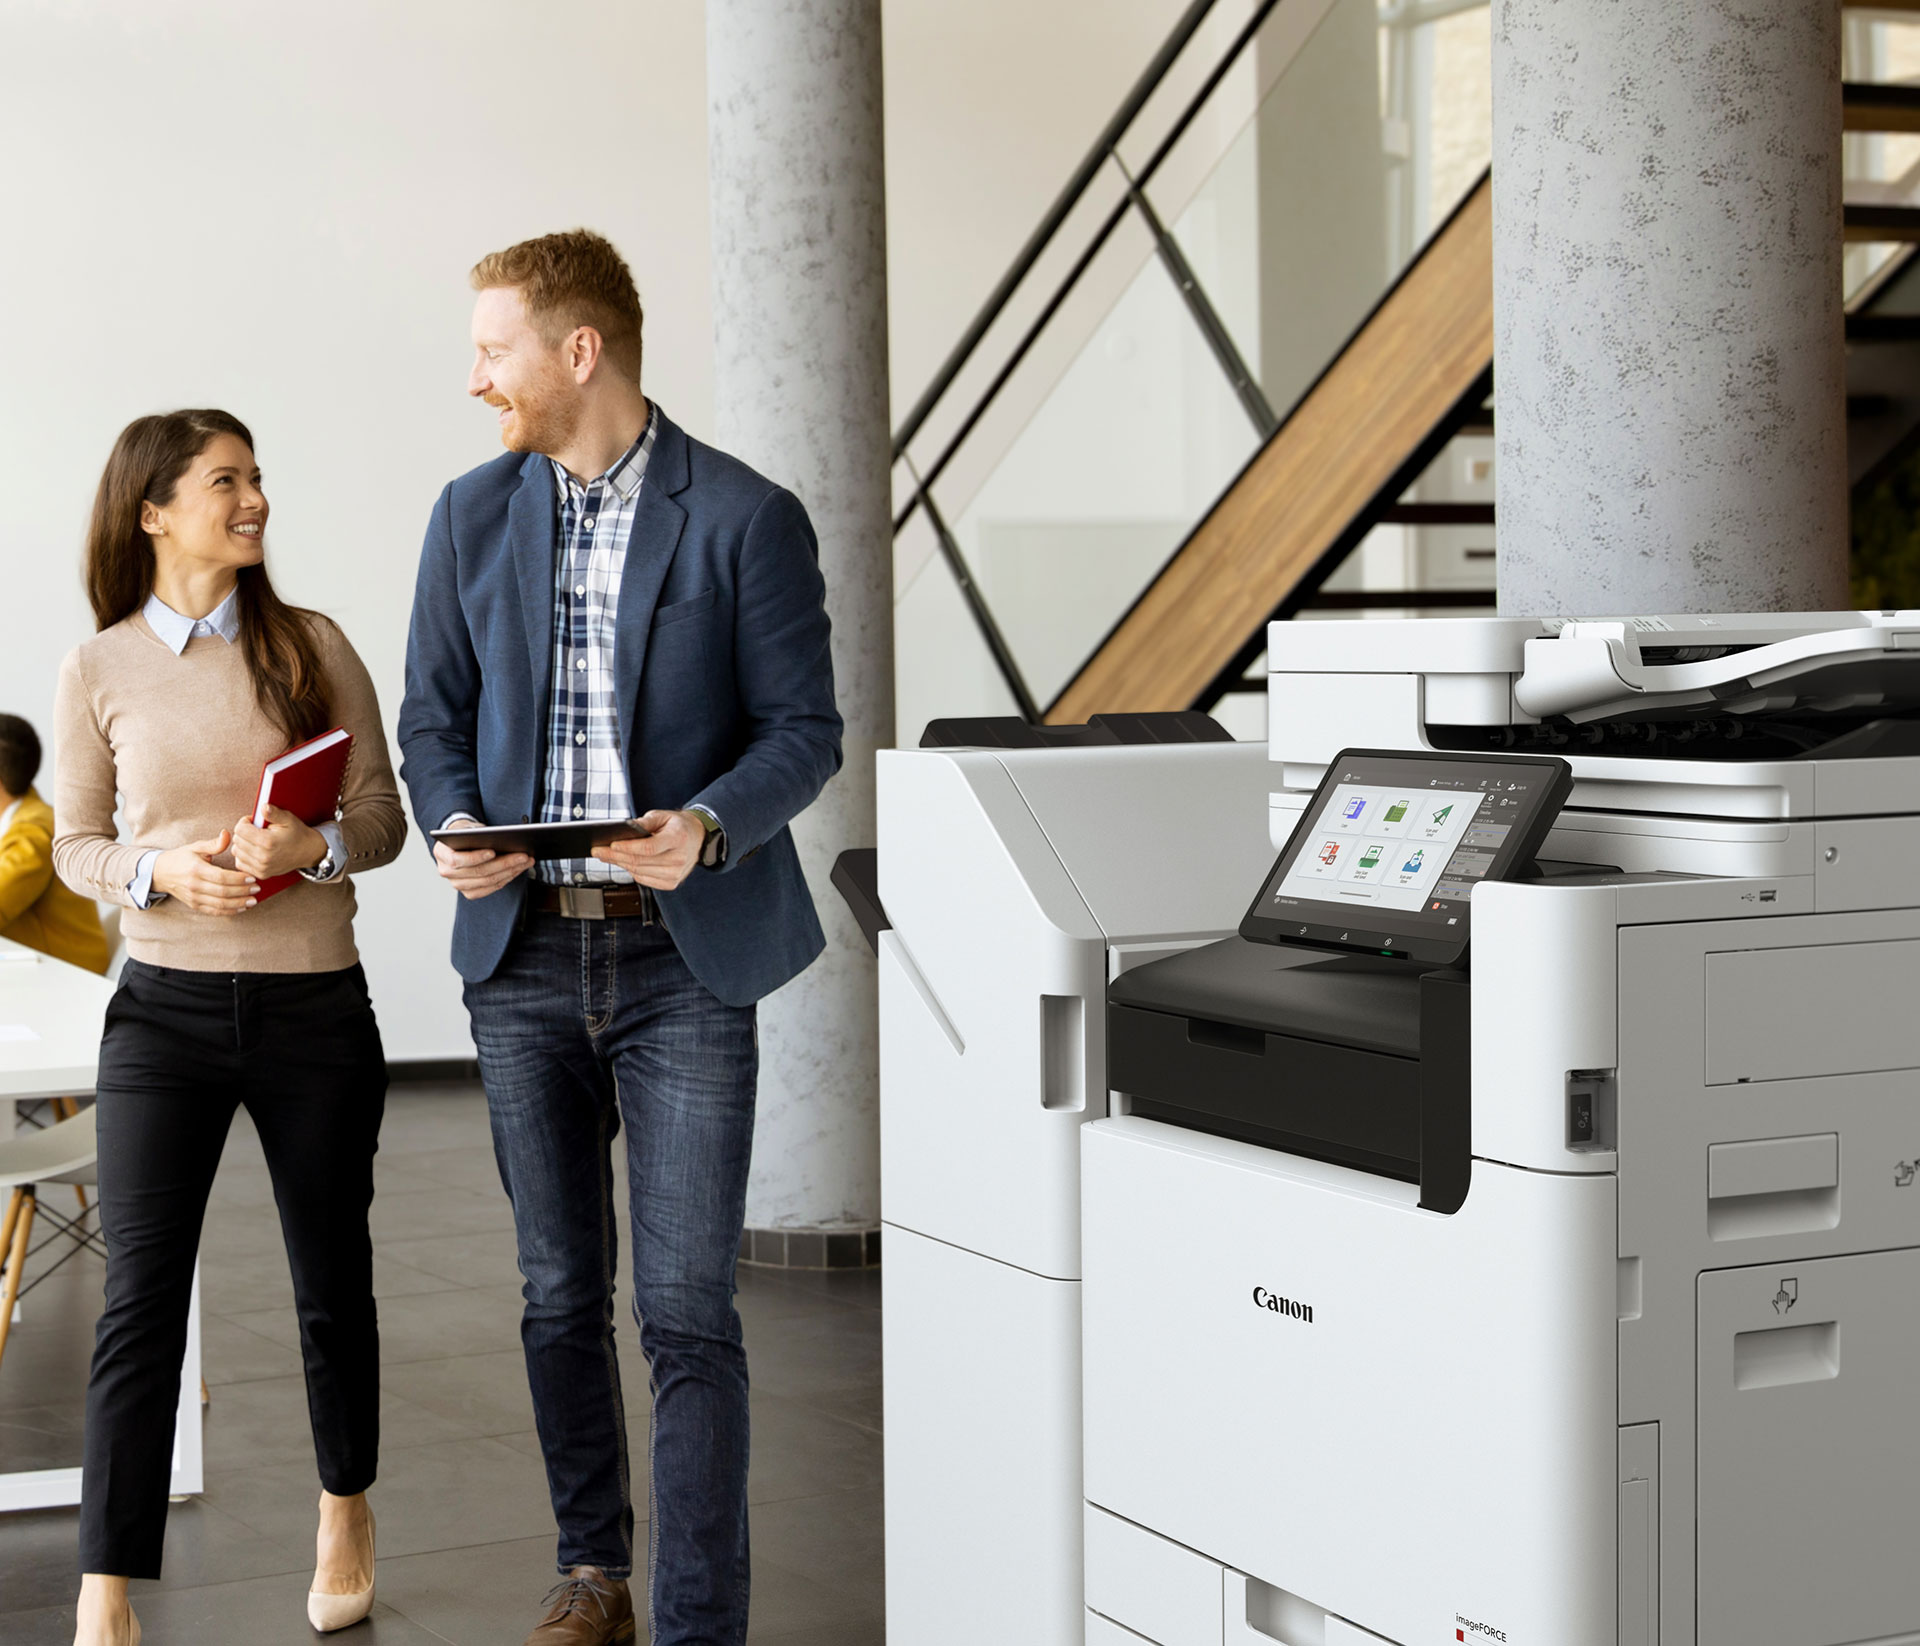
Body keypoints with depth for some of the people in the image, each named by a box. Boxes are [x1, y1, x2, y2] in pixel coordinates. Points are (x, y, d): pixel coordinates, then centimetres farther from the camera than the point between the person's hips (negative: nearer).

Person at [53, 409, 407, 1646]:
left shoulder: (315, 648, 0)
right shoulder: (100, 670, 0)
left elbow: (385, 817, 4)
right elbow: (78, 845, 6)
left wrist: (314, 846, -17)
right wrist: (161, 870, -14)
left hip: (315, 1007, 1)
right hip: (166, 1009, -1)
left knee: (332, 1275, 14)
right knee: (140, 1298, -7)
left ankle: (348, 1514, 38)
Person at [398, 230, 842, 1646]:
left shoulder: (747, 519, -6)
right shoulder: (473, 515, 8)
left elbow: (805, 728, -4)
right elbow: (433, 715, 12)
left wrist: (707, 825, -22)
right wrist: (454, 827, -8)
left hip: (685, 959, -4)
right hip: (524, 956, 4)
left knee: (688, 1316, -5)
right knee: (560, 1297, 13)